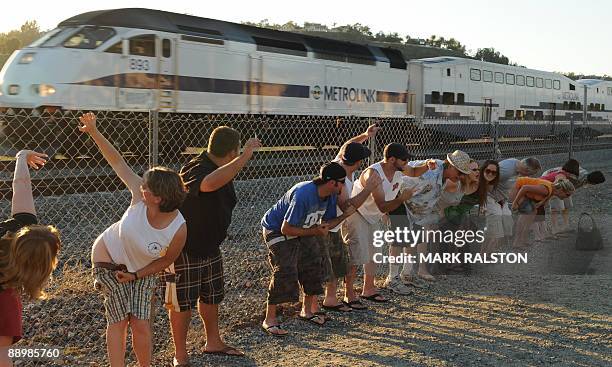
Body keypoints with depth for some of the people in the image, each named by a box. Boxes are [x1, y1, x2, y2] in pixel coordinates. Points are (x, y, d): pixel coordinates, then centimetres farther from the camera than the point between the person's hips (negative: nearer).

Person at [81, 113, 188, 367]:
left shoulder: (179, 230, -30)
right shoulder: (140, 196, -27)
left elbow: (166, 260, -11)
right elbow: (118, 162, -17)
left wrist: (136, 275, -12)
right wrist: (94, 132, -16)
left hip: (142, 270, -1)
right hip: (109, 262, 1)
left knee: (141, 324, -6)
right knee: (118, 321, -3)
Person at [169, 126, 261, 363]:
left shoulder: (221, 168, 3)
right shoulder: (196, 170, -28)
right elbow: (209, 184, -53)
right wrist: (245, 156, -51)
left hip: (211, 246, 9)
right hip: (185, 249, -9)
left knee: (211, 297, 21)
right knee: (183, 302, 3)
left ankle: (213, 343, 39)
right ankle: (180, 356, 18)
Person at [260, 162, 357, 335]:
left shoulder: (331, 196, -10)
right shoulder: (303, 195, -37)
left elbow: (325, 224, 0)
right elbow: (286, 229, -32)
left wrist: (344, 215, -16)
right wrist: (315, 232, -26)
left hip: (303, 230, 8)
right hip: (276, 229, -8)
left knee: (313, 266, 6)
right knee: (285, 271, -18)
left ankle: (306, 311, 25)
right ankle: (269, 319, -8)